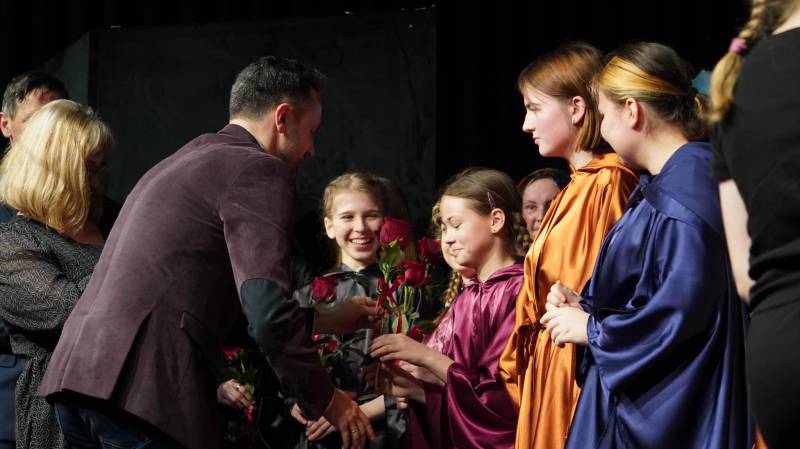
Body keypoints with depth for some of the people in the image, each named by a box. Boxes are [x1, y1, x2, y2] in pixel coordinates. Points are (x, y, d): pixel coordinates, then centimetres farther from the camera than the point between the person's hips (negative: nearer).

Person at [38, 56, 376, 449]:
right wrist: (327, 401, -1)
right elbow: (267, 312, -14)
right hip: (146, 391, -9)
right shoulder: (259, 169, -3)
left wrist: (324, 320, 33)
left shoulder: (185, 161, 26)